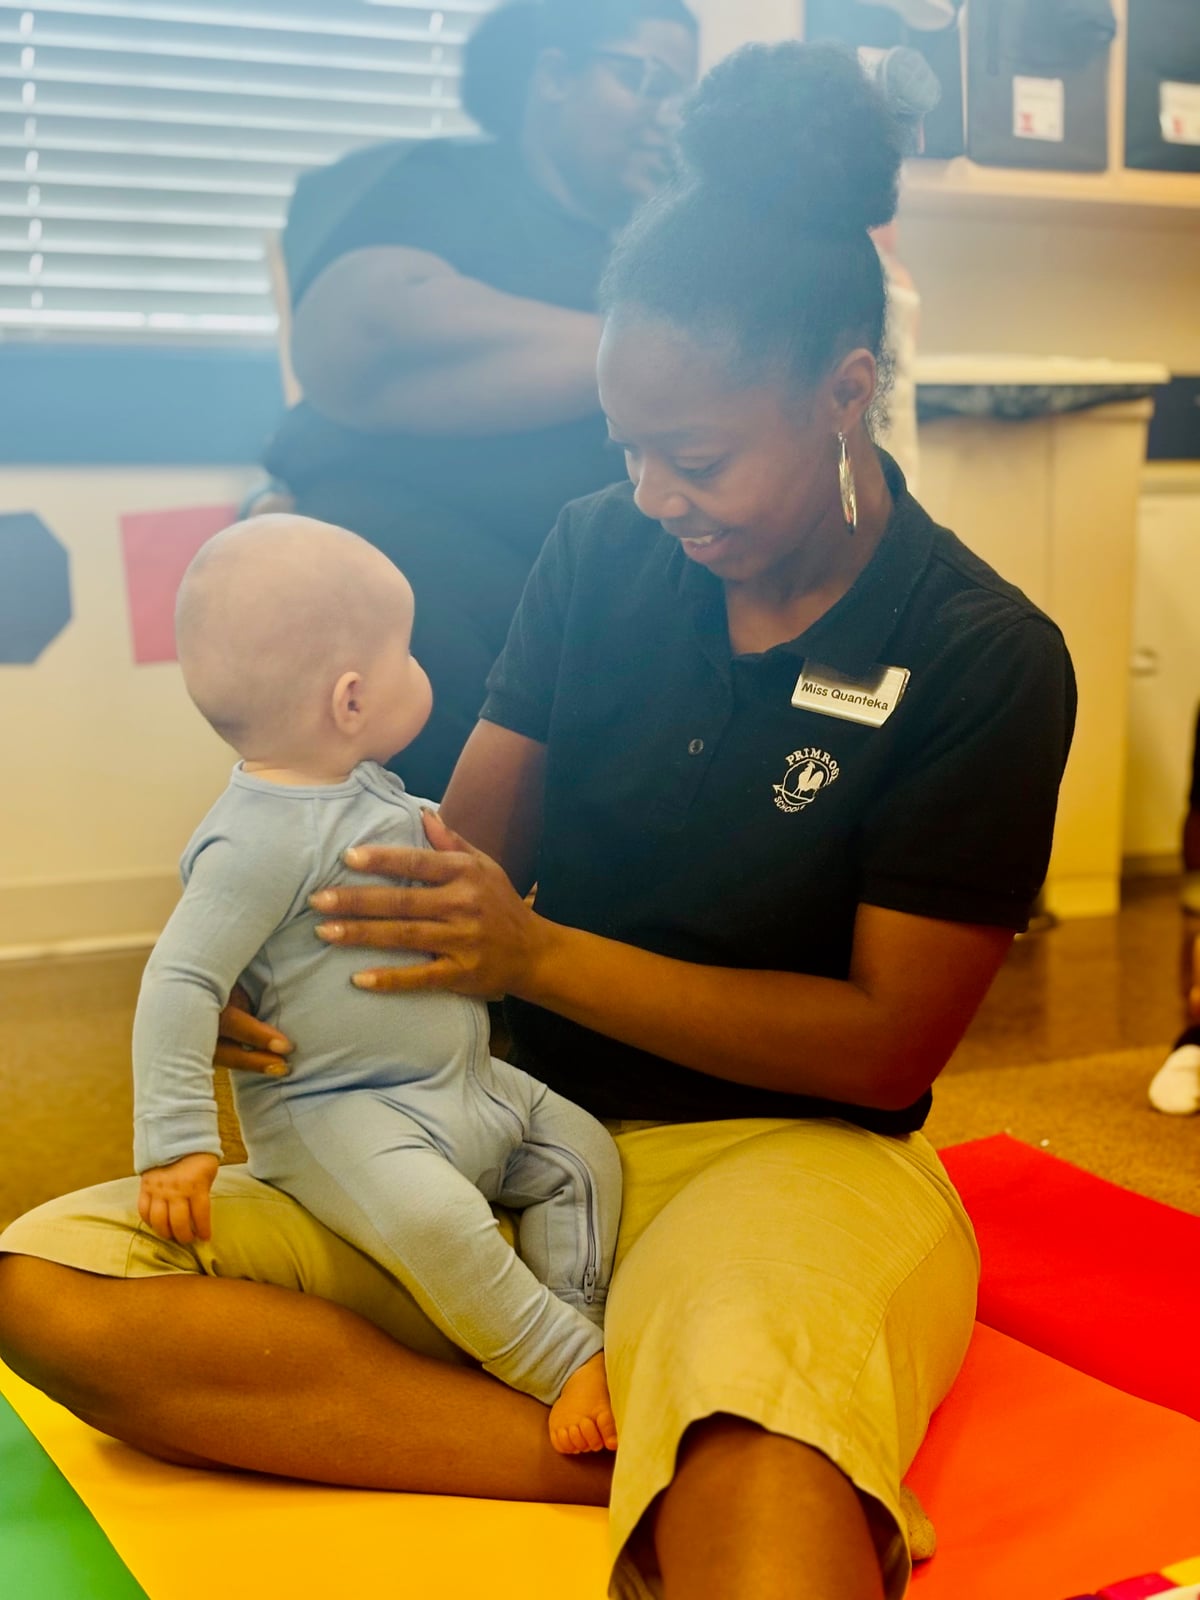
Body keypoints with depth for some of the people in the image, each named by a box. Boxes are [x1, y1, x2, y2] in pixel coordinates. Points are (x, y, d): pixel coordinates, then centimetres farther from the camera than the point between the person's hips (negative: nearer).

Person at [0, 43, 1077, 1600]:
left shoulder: (984, 656, -7)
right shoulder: (601, 553, 5)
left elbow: (889, 1041, -9)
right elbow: (474, 841, 8)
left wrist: (538, 952, -17)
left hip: (786, 1149, -7)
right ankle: (659, 1467, -24)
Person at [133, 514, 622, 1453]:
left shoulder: (367, 788, 9)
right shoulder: (262, 841, -22)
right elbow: (180, 983, -23)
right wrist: (175, 1138, -27)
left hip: (468, 1085, 10)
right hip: (334, 1115, -10)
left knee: (583, 1151, 6)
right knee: (431, 1214, -32)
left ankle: (577, 1325, 10)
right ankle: (563, 1366, -17)